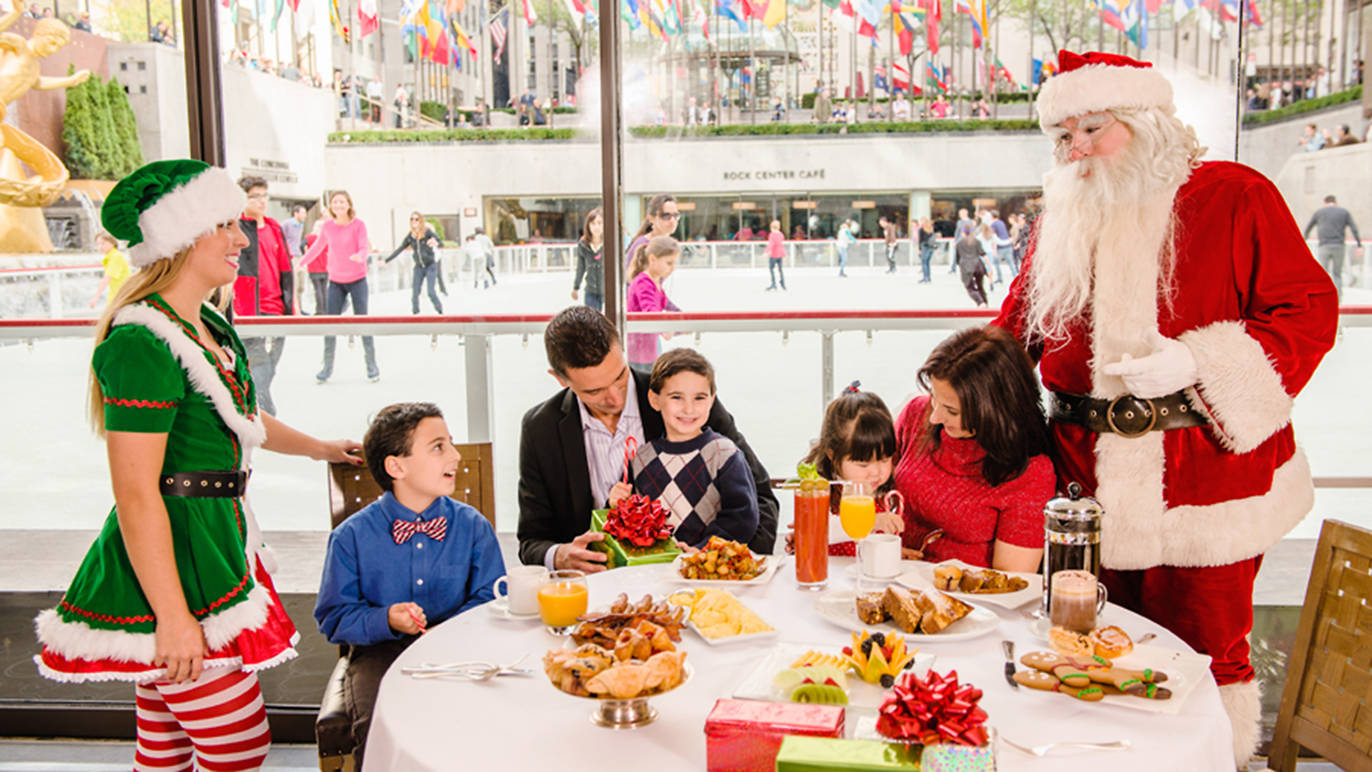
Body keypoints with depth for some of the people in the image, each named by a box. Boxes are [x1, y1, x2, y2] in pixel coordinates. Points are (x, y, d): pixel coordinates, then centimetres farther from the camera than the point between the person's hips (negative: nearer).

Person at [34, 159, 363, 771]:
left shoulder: (210, 326, 11)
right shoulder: (143, 343, -19)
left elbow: (238, 419, 31)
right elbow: (136, 494, -21)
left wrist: (317, 447, 44)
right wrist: (173, 616, -21)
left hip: (215, 543, 9)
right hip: (172, 562, -9)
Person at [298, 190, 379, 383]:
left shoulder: (358, 224, -8)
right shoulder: (327, 226, 2)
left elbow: (364, 247, -13)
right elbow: (318, 247, 16)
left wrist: (360, 256, -35)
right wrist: (301, 263, 16)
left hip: (357, 280, -3)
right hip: (335, 281, 3)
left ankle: (372, 366, 9)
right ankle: (327, 367, 7)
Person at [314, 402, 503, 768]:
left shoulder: (473, 526, 4)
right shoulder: (351, 537, -1)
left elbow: (491, 601, 5)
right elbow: (334, 616, 2)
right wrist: (386, 620, -17)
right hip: (380, 651, -1)